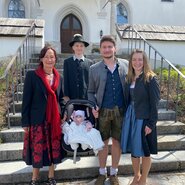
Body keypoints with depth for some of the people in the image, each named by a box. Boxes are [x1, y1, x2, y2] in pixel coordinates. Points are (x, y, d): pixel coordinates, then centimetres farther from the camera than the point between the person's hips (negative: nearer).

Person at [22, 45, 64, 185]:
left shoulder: (59, 77, 7)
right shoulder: (32, 75, -6)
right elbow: (26, 100, -7)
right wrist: (25, 122, -9)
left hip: (55, 119, 4)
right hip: (38, 120, -3)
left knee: (53, 148, 12)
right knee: (37, 149, 7)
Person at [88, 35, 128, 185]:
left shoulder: (126, 65, 1)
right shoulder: (94, 69, -1)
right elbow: (90, 91, 5)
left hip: (121, 111, 1)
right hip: (102, 111, 0)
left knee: (117, 142, 12)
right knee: (103, 142, 12)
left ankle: (114, 173, 31)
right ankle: (102, 172, 31)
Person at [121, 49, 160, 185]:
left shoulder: (150, 79, -11)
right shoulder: (129, 79, 6)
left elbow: (154, 103, -13)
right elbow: (127, 100, 9)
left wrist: (151, 123, -16)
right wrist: (127, 117, 5)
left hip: (144, 119, -5)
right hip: (130, 118, 5)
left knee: (145, 151, 10)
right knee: (133, 150, 16)